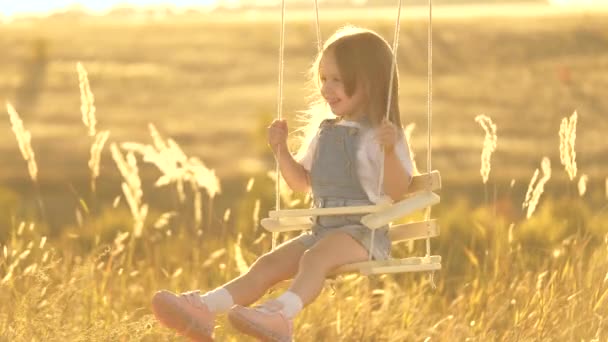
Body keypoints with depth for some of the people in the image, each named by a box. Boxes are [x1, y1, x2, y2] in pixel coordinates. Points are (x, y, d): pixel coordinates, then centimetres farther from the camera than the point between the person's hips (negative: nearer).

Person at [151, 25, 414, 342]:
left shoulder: (382, 135, -7)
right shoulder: (323, 132, 16)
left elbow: (397, 192, -15)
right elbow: (301, 182, 25)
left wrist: (390, 151, -31)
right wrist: (281, 150, 9)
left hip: (364, 231, -7)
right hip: (323, 229, 7)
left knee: (316, 256, -36)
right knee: (269, 263, -12)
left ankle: (280, 314, -61)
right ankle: (203, 309, -30)